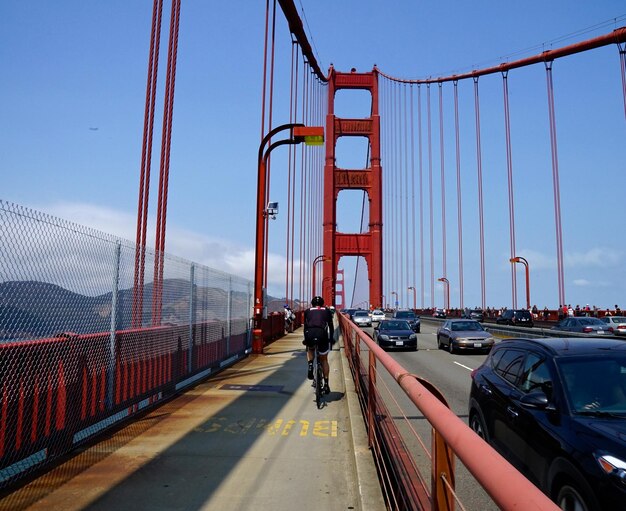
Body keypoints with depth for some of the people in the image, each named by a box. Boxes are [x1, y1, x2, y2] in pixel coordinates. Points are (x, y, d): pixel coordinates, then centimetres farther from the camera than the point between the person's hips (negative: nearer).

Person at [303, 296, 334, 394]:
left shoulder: (307, 311, 26)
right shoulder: (327, 311, 26)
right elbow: (331, 327, 24)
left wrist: (305, 339, 37)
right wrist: (330, 339, 34)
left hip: (310, 334, 0)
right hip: (322, 334, 0)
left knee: (310, 349, 35)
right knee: (324, 360, 18)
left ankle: (310, 365, 9)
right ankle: (326, 385, 15)